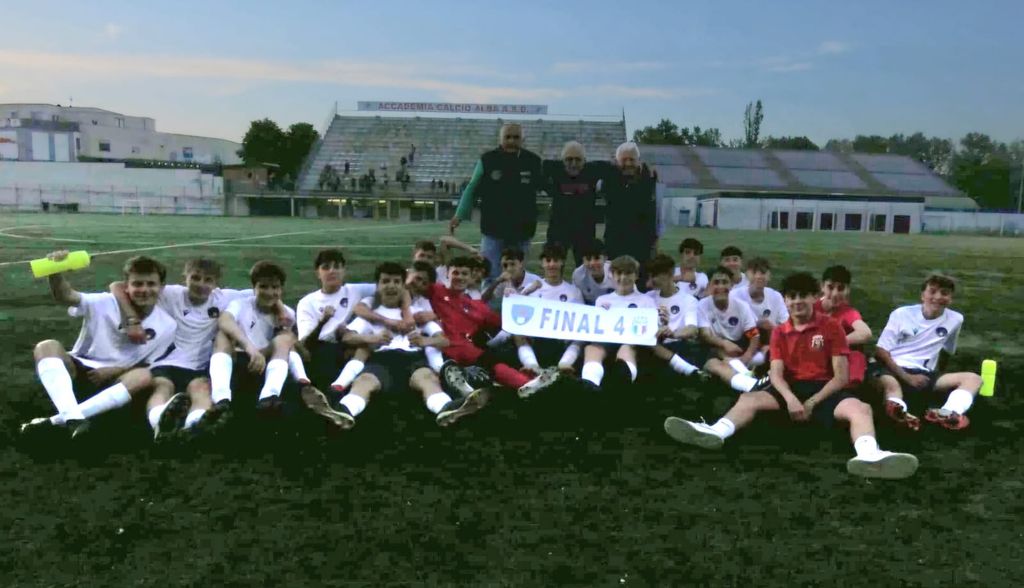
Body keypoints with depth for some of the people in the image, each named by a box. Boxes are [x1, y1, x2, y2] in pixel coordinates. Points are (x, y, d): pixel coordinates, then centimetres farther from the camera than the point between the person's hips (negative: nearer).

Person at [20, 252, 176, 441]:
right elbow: (65, 297, -22)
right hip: (79, 372, 0)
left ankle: (57, 420, -33)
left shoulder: (167, 326, -3)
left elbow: (145, 365, 3)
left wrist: (113, 371, -14)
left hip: (115, 382, 0)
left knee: (145, 376, -33)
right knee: (46, 346, -27)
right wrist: (56, 272, -43)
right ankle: (73, 418, -45)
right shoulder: (106, 303, -6)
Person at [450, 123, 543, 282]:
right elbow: (472, 190, 3)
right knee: (490, 275, -1)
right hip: (493, 229, -2)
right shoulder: (488, 160, -3)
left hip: (522, 231, 2)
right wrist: (459, 216, -1)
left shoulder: (533, 161, 2)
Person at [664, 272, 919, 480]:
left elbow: (841, 376, -4)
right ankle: (715, 433, -51)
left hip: (824, 391, -2)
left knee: (859, 408, -33)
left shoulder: (831, 327, 1)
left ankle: (869, 455, -64)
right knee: (749, 399, -22)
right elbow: (776, 374, -1)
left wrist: (812, 402, -15)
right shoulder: (779, 333, 10)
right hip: (791, 389, 3)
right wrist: (790, 399, -22)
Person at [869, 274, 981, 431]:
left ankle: (947, 413, -45)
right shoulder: (901, 314, 0)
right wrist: (907, 377, -14)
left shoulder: (955, 319, 10)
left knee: (973, 378, -16)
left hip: (922, 375, 4)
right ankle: (899, 410, -69)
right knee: (890, 383, -37)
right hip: (892, 369, -4)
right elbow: (881, 351, -4)